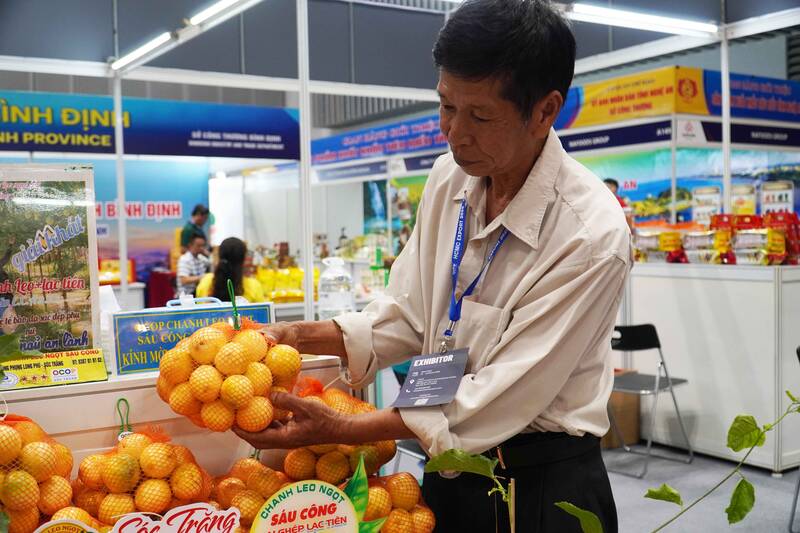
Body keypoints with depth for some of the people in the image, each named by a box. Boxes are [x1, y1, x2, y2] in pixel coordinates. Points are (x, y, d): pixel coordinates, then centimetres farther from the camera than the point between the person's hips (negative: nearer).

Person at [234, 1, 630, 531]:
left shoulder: (592, 236, -24)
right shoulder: (449, 179, -3)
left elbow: (499, 399, -23)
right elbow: (409, 315, 4)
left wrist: (343, 430, -24)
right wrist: (301, 337, -10)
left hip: (543, 487, -5)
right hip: (449, 467, 6)